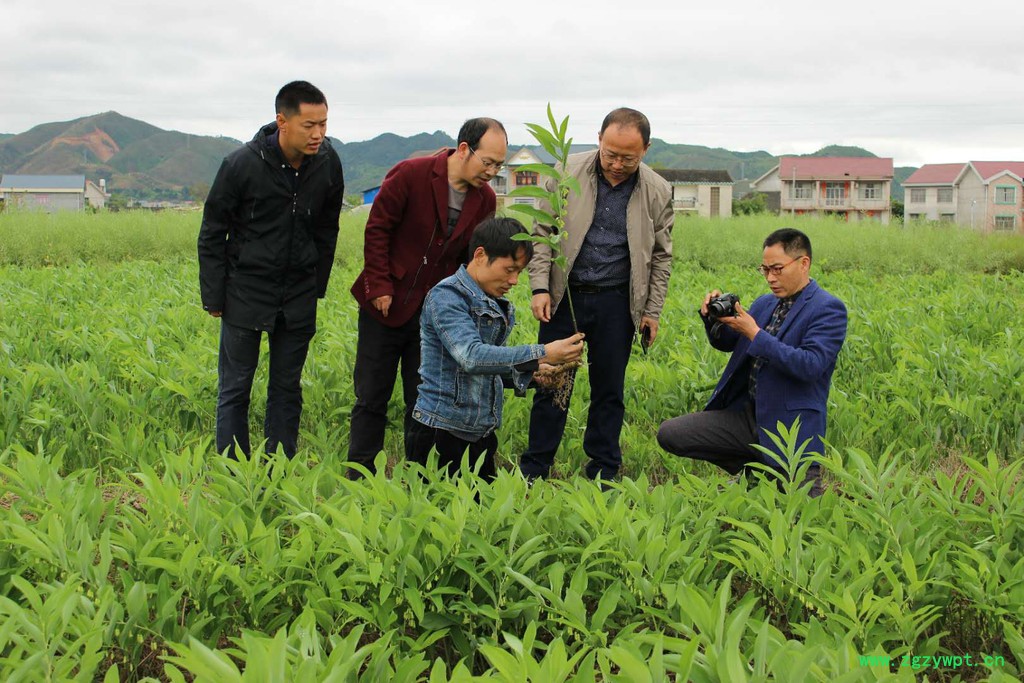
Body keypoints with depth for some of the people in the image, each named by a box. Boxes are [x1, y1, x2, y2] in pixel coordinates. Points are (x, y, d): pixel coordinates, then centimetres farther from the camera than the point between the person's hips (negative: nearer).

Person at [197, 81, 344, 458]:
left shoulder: (328, 164, -5)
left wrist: (317, 288, 11)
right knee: (234, 390, 2)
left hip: (298, 298, 3)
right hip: (246, 293, -3)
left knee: (287, 389, 9)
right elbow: (212, 235, -6)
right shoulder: (242, 164, -16)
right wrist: (214, 298, -5)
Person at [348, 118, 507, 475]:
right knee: (371, 396, 6)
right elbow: (377, 229, -9)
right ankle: (359, 477, 17)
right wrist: (380, 286, -12)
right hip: (387, 305, -3)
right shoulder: (410, 174, -14)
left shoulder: (484, 198, 0)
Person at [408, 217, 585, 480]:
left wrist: (531, 372, 1)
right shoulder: (446, 296, -13)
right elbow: (472, 357, -28)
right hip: (443, 431, -8)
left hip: (481, 435, 8)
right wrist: (542, 354, -31)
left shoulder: (499, 307, 13)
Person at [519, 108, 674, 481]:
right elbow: (543, 232, 2)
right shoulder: (567, 171, -3)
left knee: (609, 390, 8)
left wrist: (652, 311, 6)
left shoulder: (657, 192, 0)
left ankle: (603, 474, 21)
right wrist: (540, 287, -7)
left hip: (616, 303, 1)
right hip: (565, 296, 0)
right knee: (551, 383, 3)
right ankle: (533, 472, 15)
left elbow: (661, 256, 9)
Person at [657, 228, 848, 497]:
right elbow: (726, 343, 20)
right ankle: (755, 469, 10)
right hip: (745, 415, 7)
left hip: (791, 428, -6)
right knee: (669, 434, -6)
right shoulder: (765, 303, 13)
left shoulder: (828, 309, -9)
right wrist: (714, 316, -3)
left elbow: (811, 366, -22)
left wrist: (755, 334, -23)